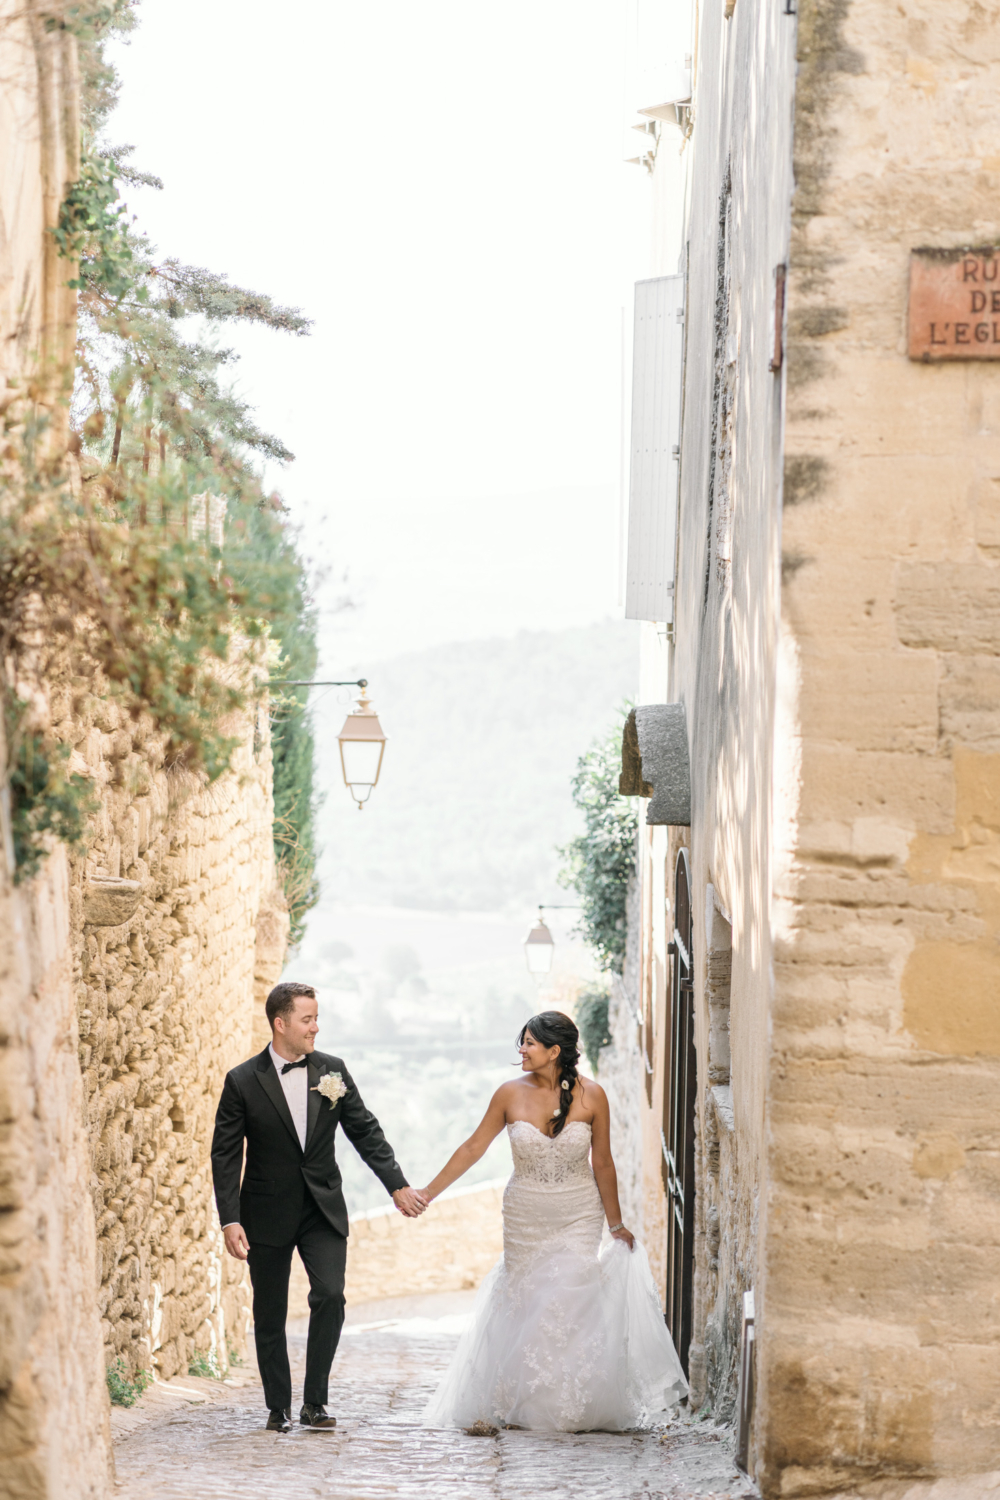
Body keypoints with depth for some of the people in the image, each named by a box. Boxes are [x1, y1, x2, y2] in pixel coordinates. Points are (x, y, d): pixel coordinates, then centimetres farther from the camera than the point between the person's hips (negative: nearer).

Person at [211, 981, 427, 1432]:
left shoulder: (332, 1070, 1)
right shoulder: (242, 1082, -7)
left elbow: (365, 1131, 7)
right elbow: (226, 1156, -6)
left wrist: (397, 1185, 2)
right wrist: (230, 1220, -13)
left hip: (323, 1209, 2)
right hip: (267, 1215, -1)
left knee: (330, 1295, -14)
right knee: (269, 1314, 6)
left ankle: (315, 1402, -3)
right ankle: (278, 1408, 20)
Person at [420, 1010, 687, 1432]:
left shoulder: (590, 1096, -9)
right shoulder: (511, 1095, -6)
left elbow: (603, 1164, -2)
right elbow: (473, 1148, 2)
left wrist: (616, 1225, 3)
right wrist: (429, 1192, 2)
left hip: (578, 1217, -1)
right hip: (525, 1218, 1)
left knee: (573, 1305, -7)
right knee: (523, 1305, 5)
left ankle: (576, 1408, 6)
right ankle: (513, 1406, 18)